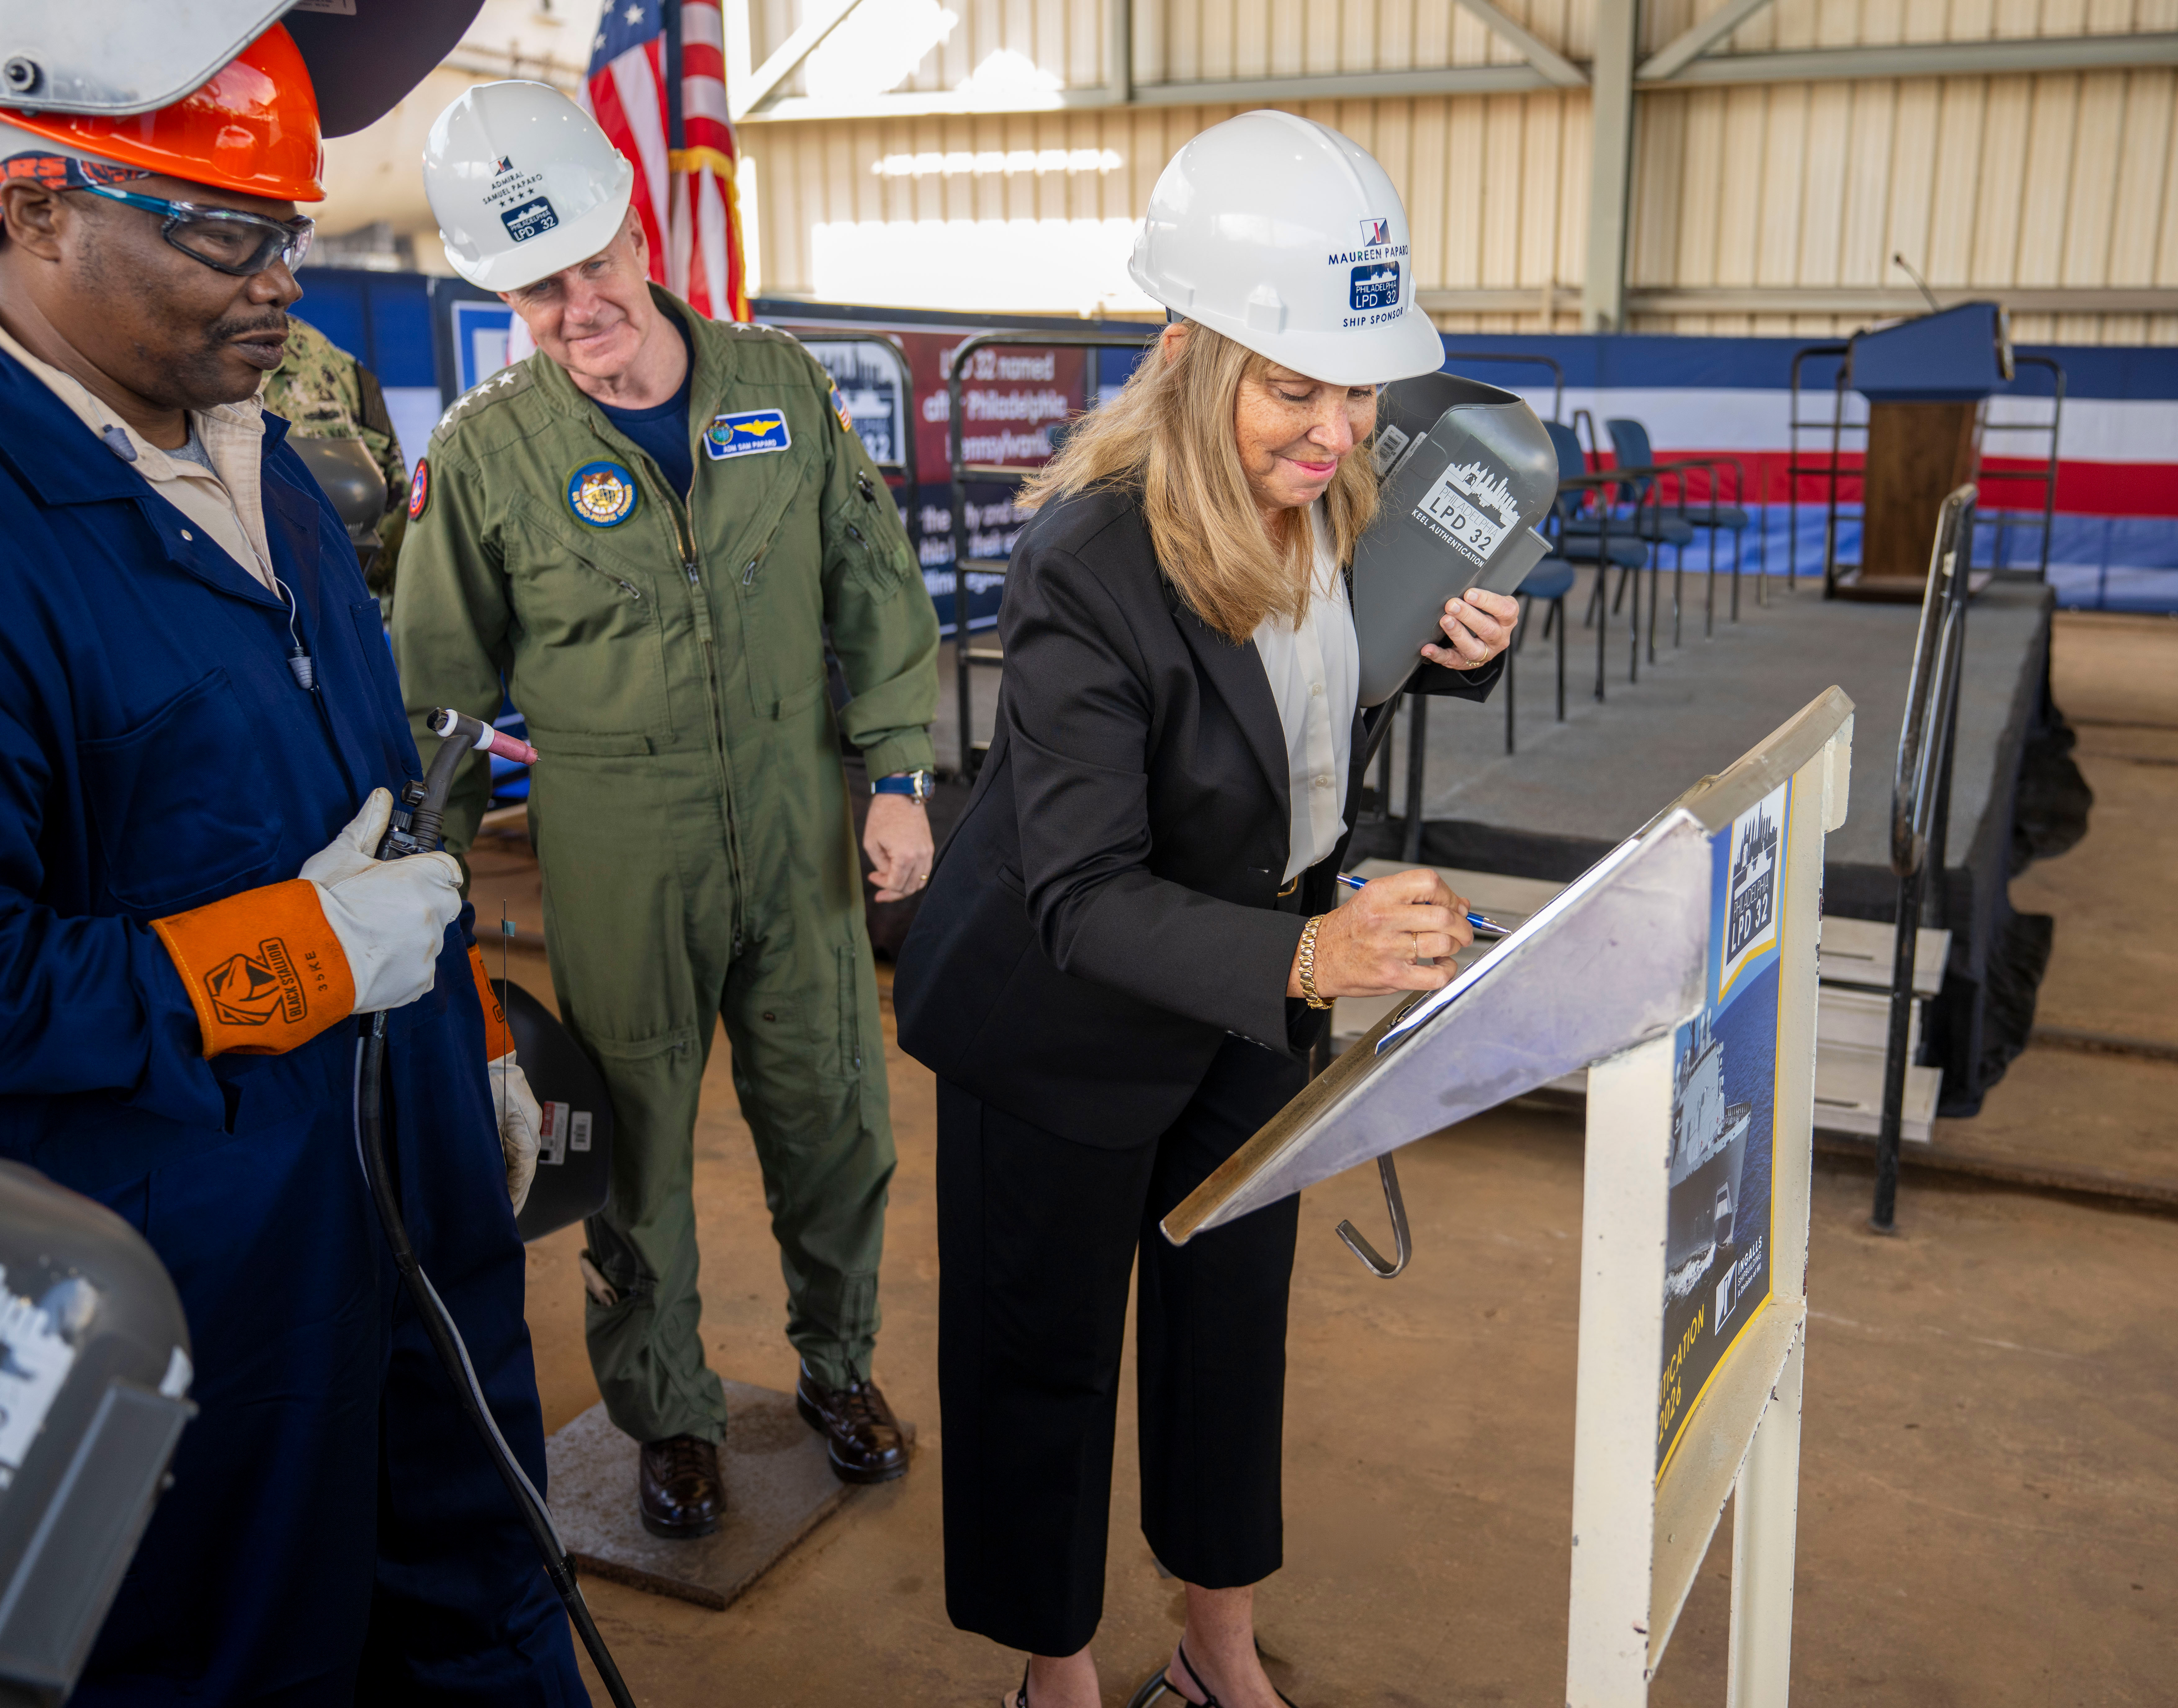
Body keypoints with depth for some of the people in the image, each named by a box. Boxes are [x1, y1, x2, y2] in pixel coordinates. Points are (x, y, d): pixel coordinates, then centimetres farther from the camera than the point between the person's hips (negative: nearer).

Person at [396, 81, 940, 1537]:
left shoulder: (782, 385, 0)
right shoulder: (484, 452, -7)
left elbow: (876, 588, 7)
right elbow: (440, 683, 2)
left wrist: (900, 775, 2)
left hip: (798, 839, 2)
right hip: (617, 869, -2)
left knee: (832, 1121, 14)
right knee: (636, 1150, 10)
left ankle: (839, 1361, 39)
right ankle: (669, 1413, 34)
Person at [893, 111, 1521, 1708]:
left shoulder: (1334, 488, -12)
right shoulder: (1088, 570, -32)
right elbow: (1082, 901, -32)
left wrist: (1459, 643, -13)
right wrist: (1309, 955, -47)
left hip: (1258, 978, 7)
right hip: (1066, 1023, -6)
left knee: (1236, 1307, 20)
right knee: (1046, 1339, 12)